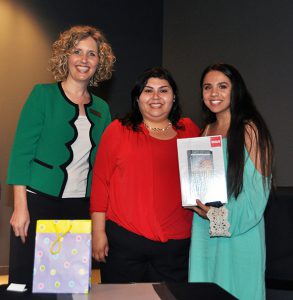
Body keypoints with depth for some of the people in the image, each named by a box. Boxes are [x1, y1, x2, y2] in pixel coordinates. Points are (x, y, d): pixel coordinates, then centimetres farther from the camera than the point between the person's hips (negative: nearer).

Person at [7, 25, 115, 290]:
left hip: (82, 208, 4)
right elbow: (21, 151, -6)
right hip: (39, 203, -4)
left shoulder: (101, 109, 10)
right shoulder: (43, 95, -2)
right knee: (26, 281, 1)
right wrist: (20, 206, -13)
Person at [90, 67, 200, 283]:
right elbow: (100, 182, 0)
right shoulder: (118, 130, 2)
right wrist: (98, 231, -3)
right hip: (124, 239, -1)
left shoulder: (190, 131, 9)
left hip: (176, 242, 2)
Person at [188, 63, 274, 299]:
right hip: (204, 231, 6)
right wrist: (201, 206, 1)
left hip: (239, 233, -6)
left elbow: (259, 188, -13)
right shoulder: (208, 130, 11)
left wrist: (220, 215, -18)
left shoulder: (250, 130, -10)